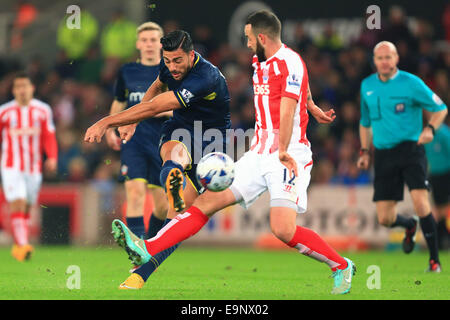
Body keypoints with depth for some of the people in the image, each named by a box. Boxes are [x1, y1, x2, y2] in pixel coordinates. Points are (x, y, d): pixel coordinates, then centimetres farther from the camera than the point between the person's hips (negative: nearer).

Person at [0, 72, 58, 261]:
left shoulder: (42, 110, 5)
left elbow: (49, 137, 5)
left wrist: (52, 158, -9)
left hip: (34, 167, 3)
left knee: (26, 208, 9)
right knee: (18, 203, -18)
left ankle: (18, 246, 24)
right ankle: (22, 245, -24)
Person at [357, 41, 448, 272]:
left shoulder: (411, 83, -5)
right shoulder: (367, 86, 10)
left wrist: (430, 129, -15)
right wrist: (365, 151, 17)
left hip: (410, 148, -4)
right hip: (383, 155, 4)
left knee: (420, 202, -21)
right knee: (385, 219, 0)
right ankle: (409, 226, 38)